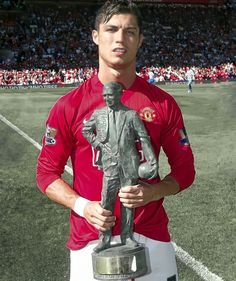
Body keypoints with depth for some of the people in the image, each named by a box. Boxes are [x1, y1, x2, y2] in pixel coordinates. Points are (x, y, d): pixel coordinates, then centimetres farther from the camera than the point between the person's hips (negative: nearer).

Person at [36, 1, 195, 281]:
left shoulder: (163, 103, -1)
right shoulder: (69, 106, -4)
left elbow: (184, 169, 5)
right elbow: (47, 173, 2)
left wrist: (152, 192, -14)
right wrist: (81, 205, -14)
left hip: (152, 237, 1)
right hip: (90, 239, -1)